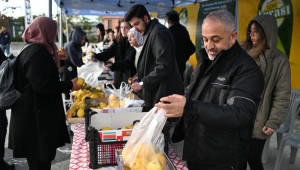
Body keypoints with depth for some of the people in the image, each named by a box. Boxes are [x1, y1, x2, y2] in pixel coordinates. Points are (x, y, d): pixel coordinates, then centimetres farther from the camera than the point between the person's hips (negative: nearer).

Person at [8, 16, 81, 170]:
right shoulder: (38, 51, -19)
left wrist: (54, 59, 27)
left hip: (33, 115, 10)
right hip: (36, 117, -10)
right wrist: (69, 85, -17)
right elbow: (42, 84, -26)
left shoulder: (30, 49, 14)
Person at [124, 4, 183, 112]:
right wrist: (140, 78, 11)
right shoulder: (150, 32, 14)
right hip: (155, 91, 10)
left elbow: (164, 66, -24)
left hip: (164, 93, -10)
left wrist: (142, 83, -19)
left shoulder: (158, 32, -17)